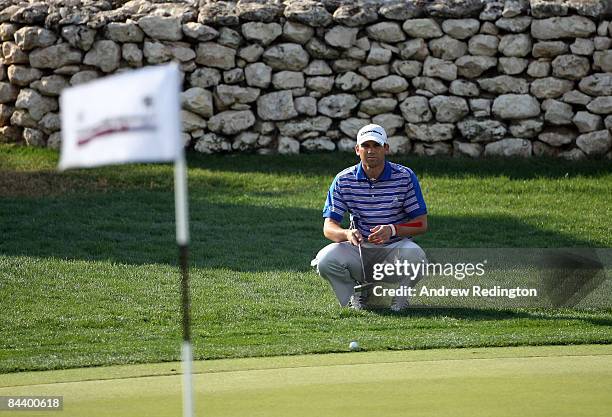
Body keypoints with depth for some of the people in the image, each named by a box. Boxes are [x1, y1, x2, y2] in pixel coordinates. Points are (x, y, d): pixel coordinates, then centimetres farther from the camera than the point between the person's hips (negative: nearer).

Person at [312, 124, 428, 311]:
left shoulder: (405, 177, -7)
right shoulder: (343, 180, -2)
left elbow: (421, 224, -7)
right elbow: (329, 227, -5)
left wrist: (392, 230, -27)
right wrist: (348, 234, -30)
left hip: (394, 246, -1)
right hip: (357, 248, 1)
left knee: (413, 254, -35)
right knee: (325, 260, -28)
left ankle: (399, 299, -2)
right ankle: (355, 295, 4)